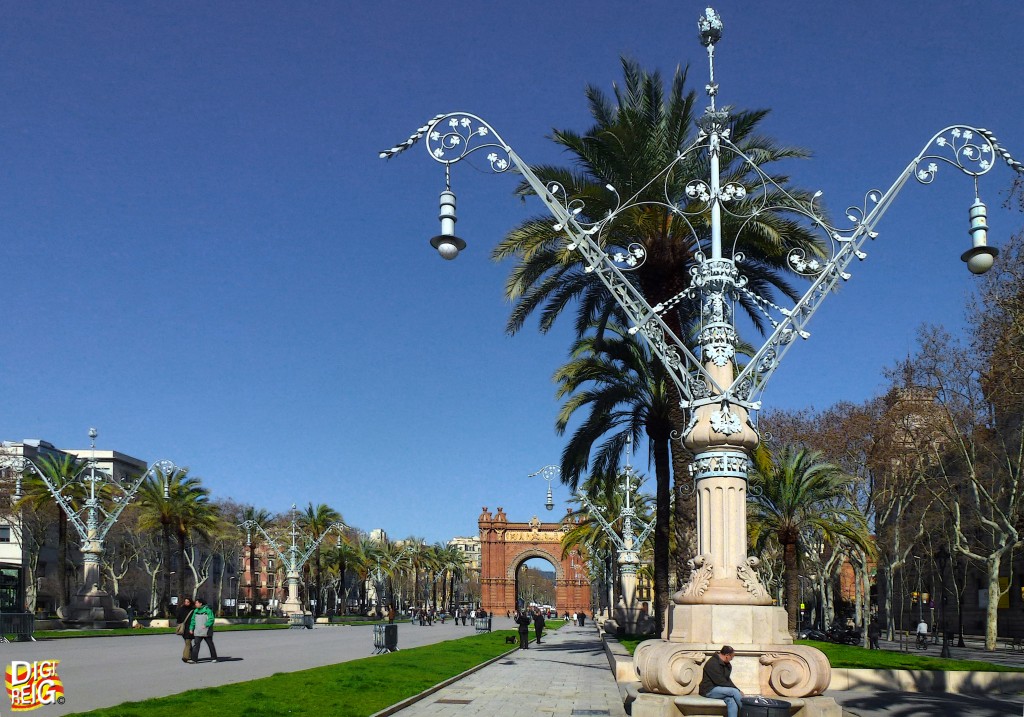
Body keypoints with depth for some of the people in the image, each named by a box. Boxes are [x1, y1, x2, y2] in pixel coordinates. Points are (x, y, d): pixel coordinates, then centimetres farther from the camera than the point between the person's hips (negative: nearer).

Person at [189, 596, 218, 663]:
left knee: (210, 645, 7)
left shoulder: (207, 610, -9)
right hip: (197, 632, 5)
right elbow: (193, 620, 14)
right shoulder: (196, 611, 10)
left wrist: (205, 625, -26)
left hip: (206, 632, -5)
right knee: (196, 644, -8)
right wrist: (191, 628, 4)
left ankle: (214, 658, 18)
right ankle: (194, 659, -11)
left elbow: (211, 619, -15)